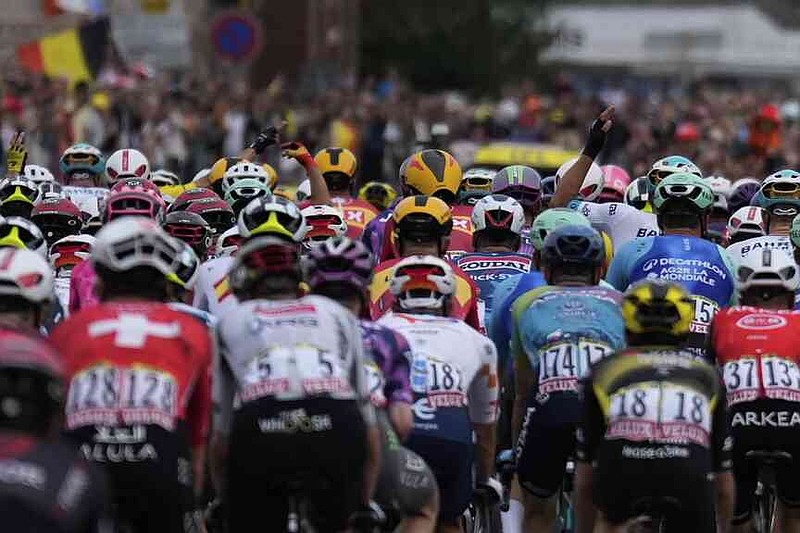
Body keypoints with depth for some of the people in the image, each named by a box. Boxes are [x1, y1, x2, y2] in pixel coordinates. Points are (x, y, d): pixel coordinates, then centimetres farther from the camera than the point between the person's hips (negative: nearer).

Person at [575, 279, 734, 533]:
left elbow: (584, 479, 32)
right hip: (689, 479, 0)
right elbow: (724, 483, 35)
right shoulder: (707, 376, 30)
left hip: (622, 474, 0)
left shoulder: (605, 370, 28)